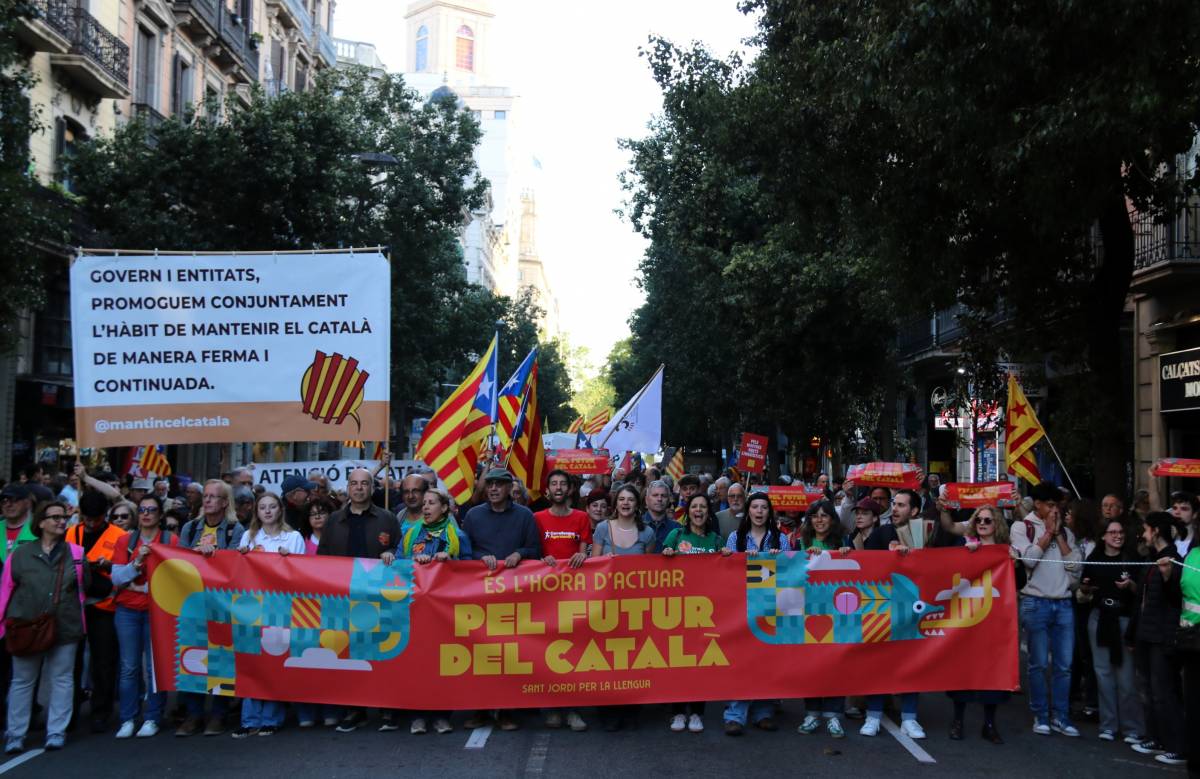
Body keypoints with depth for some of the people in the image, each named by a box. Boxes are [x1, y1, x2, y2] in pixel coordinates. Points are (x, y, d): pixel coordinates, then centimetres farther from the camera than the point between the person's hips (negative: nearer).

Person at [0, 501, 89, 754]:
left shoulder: (76, 552, 5)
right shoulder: (21, 554, 4)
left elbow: (87, 585, 11)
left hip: (64, 627, 0)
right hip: (26, 628, 0)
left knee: (62, 680, 5)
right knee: (22, 681, 8)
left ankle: (56, 732, 13)